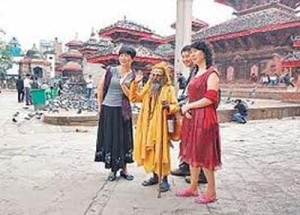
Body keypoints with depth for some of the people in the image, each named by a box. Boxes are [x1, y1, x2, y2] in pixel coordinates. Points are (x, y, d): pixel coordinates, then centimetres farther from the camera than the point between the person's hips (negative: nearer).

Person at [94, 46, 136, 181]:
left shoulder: (133, 76, 1)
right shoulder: (111, 70, -1)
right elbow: (100, 88, 4)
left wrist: (122, 84, -18)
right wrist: (100, 106, 5)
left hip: (123, 111, 0)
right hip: (108, 109, 0)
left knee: (124, 139, 7)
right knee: (109, 138, 6)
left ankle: (124, 169, 22)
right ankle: (113, 169, 20)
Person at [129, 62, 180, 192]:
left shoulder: (169, 89, -5)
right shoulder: (148, 88, 14)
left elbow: (176, 107, -10)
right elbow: (135, 98, 16)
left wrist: (168, 106, -31)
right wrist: (135, 84, 6)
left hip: (160, 125, -6)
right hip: (147, 125, 6)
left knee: (161, 151, -2)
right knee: (150, 150, 11)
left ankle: (164, 179, 9)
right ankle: (155, 176, 25)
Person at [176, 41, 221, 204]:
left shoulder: (211, 73, -8)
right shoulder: (196, 74, 17)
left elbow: (210, 99, -17)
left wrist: (188, 106, -11)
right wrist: (185, 108, 0)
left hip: (204, 117, -8)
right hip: (191, 117, 8)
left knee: (204, 154, -2)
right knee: (192, 152, 12)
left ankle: (211, 192, 13)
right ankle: (193, 187, 24)